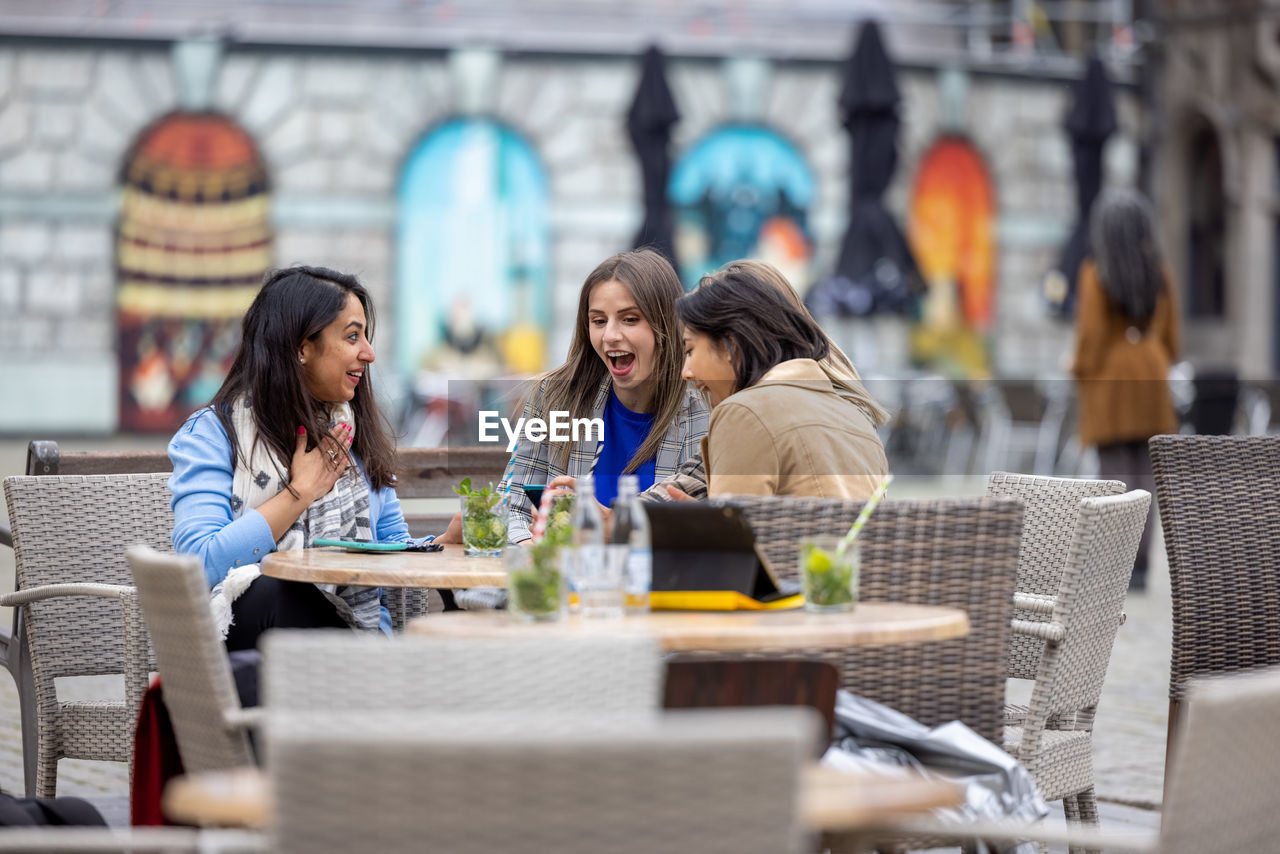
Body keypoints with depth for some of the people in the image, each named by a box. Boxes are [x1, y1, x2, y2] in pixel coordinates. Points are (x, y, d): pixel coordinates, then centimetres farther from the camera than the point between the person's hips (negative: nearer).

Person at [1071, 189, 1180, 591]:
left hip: (1108, 381, -4)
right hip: (1151, 380, 4)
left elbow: (1092, 334, -14)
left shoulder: (1095, 273, -10)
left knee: (1116, 475, -3)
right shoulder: (1159, 273, 4)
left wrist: (1080, 373, -1)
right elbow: (1170, 332, 8)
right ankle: (1140, 567, 5)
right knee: (1144, 475, 6)